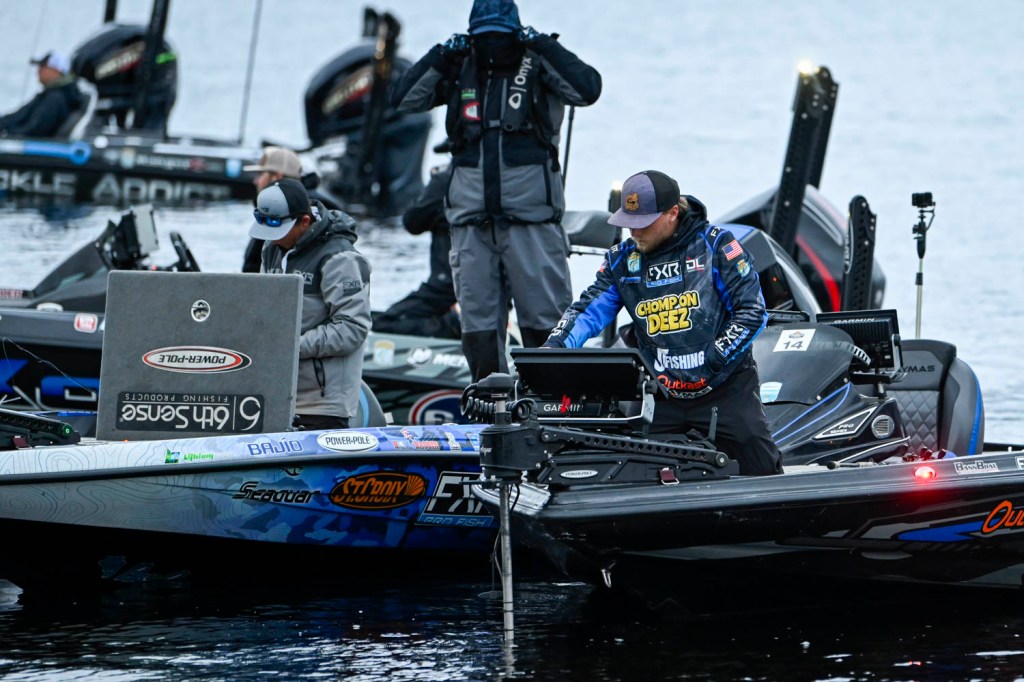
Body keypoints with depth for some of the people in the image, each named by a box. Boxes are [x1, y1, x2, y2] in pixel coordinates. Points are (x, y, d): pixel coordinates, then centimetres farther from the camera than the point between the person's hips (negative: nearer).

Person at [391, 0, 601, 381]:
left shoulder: (537, 68, 0)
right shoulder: (460, 71, 12)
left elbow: (587, 89, -15)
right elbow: (404, 99, 10)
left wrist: (542, 47, -12)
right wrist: (440, 57, 1)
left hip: (531, 217, -4)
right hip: (472, 220, 4)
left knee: (544, 319, -4)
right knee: (478, 321, 6)